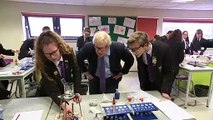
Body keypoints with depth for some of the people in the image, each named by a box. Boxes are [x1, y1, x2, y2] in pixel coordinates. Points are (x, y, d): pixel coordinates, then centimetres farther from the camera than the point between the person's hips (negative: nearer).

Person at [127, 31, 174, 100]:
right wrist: (142, 86, -2)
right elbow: (140, 69, -3)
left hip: (162, 83, -2)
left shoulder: (163, 48, -29)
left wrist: (165, 91, -29)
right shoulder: (138, 50, -19)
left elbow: (168, 71, -21)